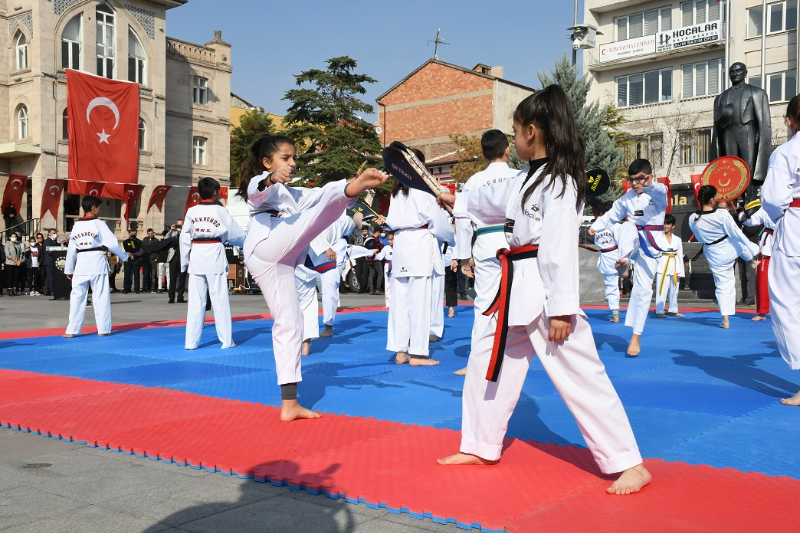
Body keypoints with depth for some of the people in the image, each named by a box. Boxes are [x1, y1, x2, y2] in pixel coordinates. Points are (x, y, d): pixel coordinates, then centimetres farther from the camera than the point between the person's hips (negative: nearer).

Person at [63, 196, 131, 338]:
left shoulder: (76, 226, 8)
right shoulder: (99, 224, -5)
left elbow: (71, 249, 12)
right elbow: (112, 243, -9)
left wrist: (69, 270, 20)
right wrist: (125, 255, 6)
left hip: (81, 264, 4)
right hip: (97, 263, -4)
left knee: (77, 297, 8)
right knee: (101, 297, 4)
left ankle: (72, 330, 8)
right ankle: (103, 329, 8)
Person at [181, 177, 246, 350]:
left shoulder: (191, 212, 4)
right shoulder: (220, 211, -4)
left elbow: (185, 238, 5)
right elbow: (237, 235, 2)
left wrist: (185, 262, 13)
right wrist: (247, 240, 23)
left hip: (196, 257, 3)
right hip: (215, 256, -3)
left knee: (195, 301, 7)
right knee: (220, 300, 3)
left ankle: (191, 342, 9)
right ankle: (226, 341, 8)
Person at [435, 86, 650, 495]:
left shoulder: (559, 182, -15)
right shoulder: (525, 179, 14)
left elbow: (561, 249, -20)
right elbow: (492, 201, 34)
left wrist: (562, 309, -23)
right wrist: (455, 201, 44)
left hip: (547, 294, -10)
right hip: (516, 292, 10)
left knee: (580, 376, -7)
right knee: (486, 361, 16)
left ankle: (629, 464, 4)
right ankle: (480, 447, 30)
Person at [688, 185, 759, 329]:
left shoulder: (692, 219, -15)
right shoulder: (722, 214, -24)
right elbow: (737, 234, -15)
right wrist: (753, 250, -4)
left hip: (715, 256, 2)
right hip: (731, 249, -2)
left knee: (722, 286, 11)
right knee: (743, 244, 35)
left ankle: (726, 319, 12)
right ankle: (753, 261, 64)